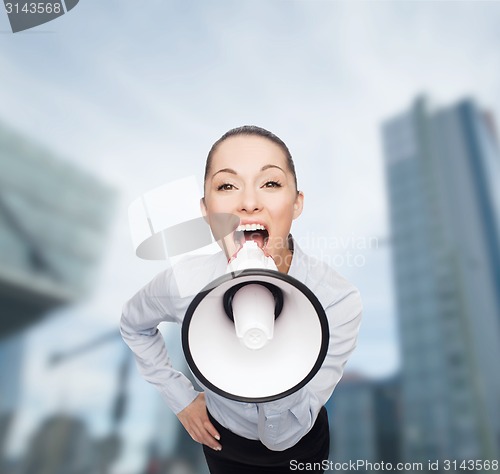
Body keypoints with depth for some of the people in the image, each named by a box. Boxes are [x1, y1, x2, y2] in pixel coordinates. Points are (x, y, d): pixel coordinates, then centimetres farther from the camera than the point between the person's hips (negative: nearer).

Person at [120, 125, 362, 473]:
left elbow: (284, 435, -30)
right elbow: (134, 325, -4)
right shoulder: (184, 284, -28)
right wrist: (180, 396, -7)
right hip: (223, 442, 1)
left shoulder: (338, 299, -33)